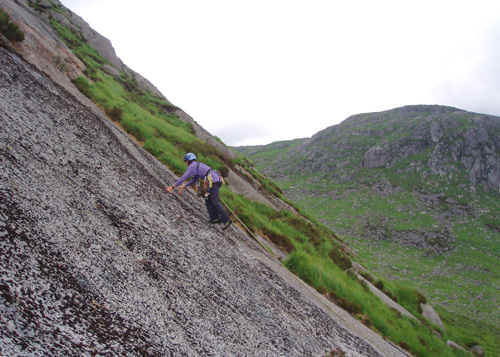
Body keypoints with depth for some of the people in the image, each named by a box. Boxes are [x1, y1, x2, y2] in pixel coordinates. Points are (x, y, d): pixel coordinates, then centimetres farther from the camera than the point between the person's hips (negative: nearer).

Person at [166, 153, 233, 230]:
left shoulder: (192, 166, 3)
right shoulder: (198, 166, 31)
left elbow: (183, 178, 2)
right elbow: (194, 180, 36)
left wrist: (172, 187, 8)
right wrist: (184, 186, 35)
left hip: (213, 181, -9)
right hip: (218, 180, 9)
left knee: (215, 202, -12)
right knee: (208, 200, 13)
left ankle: (226, 220, -16)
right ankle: (215, 218, 7)